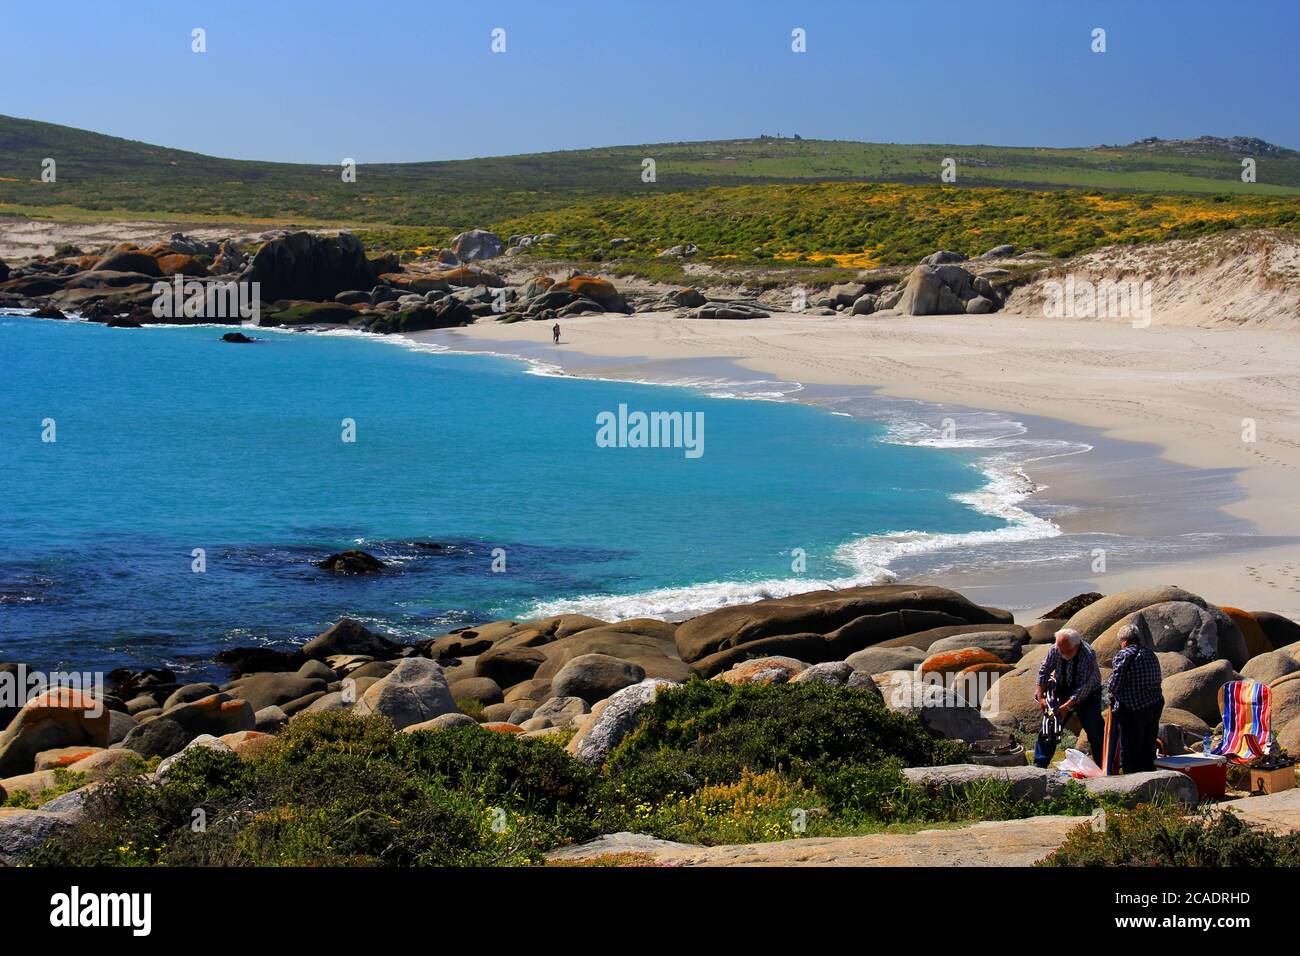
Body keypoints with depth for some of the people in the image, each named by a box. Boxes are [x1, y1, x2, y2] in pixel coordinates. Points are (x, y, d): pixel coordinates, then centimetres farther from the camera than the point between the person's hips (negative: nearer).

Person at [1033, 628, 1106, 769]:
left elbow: (1085, 687, -30)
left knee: (1095, 731, -9)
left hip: (1088, 695, -4)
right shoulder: (1055, 651, -15)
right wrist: (1041, 697, -11)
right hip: (1063, 692, 4)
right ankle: (1039, 763, 7)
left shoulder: (1088, 655, -28)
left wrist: (1066, 706, -33)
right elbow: (1043, 671, -4)